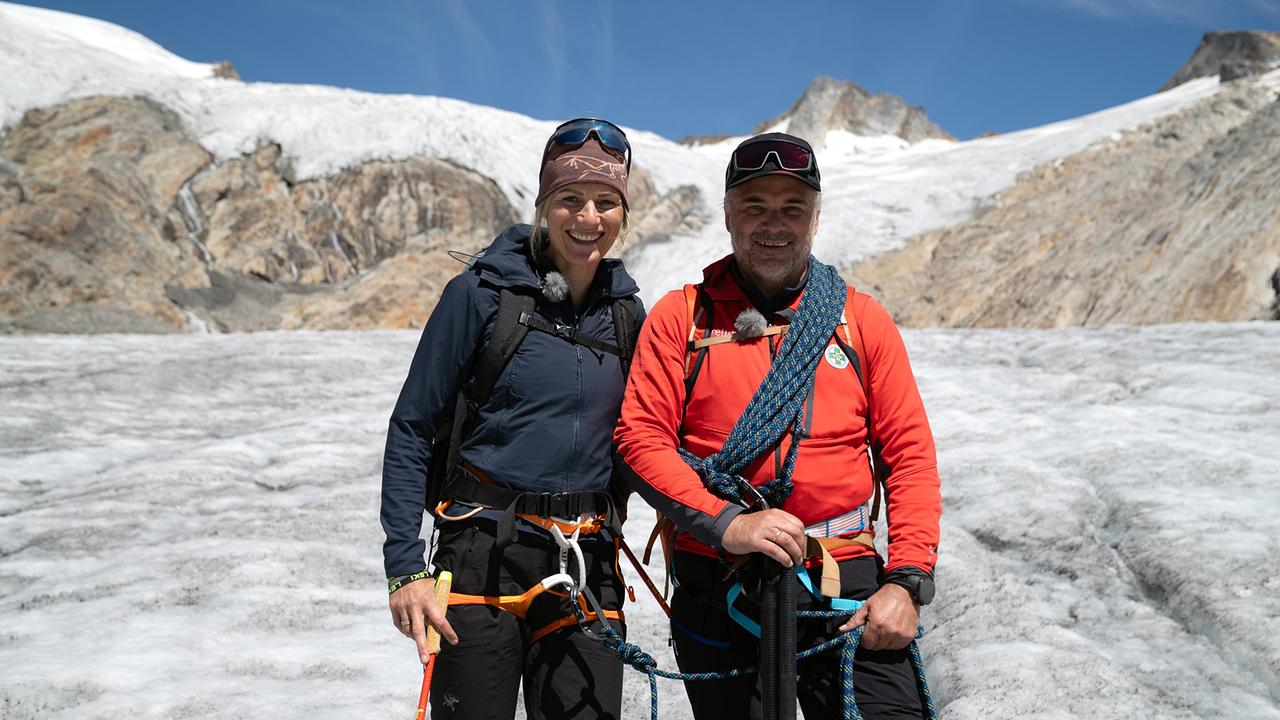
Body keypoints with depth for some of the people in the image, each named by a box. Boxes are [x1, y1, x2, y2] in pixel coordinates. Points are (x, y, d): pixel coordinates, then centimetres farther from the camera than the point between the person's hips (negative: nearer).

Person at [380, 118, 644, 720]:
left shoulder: (627, 316, 8)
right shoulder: (481, 294, -5)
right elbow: (411, 431, -4)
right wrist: (405, 566, -11)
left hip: (589, 571, 4)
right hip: (485, 557, -3)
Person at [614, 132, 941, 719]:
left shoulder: (862, 319, 9)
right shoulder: (681, 315, 6)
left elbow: (909, 453, 5)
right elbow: (641, 436, -3)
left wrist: (907, 580, -6)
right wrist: (727, 523, -17)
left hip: (846, 585, 1)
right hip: (719, 590, 0)